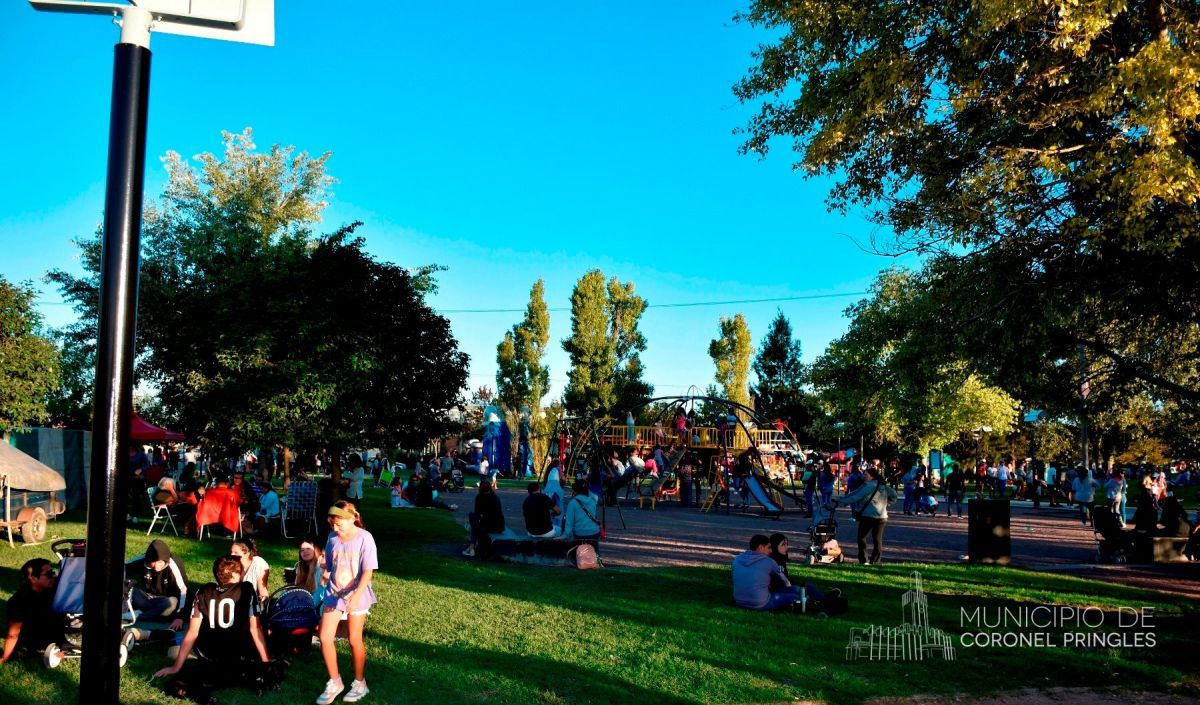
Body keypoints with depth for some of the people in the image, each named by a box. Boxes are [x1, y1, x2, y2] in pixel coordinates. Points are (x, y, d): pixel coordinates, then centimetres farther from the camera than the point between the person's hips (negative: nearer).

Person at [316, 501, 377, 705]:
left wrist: (356, 595, -28)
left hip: (357, 595, -4)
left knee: (354, 639, 5)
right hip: (333, 593, 4)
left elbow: (368, 571, -19)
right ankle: (334, 683, 14)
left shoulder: (364, 538, -16)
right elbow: (329, 565, 12)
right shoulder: (332, 538, -2)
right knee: (325, 638, -3)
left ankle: (360, 683, 23)